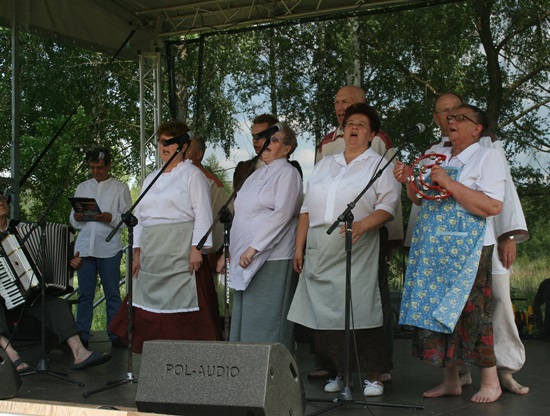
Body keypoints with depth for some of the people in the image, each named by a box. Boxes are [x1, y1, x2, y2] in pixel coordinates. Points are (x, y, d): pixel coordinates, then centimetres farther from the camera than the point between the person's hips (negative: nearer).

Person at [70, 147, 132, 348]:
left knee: (112, 294, 1)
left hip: (109, 248, -3)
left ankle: (116, 335, 7)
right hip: (85, 246, 3)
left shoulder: (120, 188, 9)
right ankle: (81, 336, 10)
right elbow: (73, 220, 17)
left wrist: (111, 218, -17)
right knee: (85, 294, 5)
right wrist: (77, 217, -7)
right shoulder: (82, 187, 18)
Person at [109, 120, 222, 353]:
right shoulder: (151, 179, 21)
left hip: (181, 253, -6)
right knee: (151, 304, 5)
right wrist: (137, 252, 14)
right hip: (152, 254, 7)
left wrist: (197, 248, -16)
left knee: (183, 302, -9)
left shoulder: (192, 174, 1)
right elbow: (140, 217, 21)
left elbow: (202, 214, -7)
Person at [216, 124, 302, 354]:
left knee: (266, 322, -7)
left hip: (271, 260, -8)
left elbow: (282, 214, -16)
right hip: (244, 259, 8)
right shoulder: (256, 175, 20)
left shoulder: (288, 173, -4)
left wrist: (253, 248, -20)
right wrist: (229, 253, 18)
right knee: (243, 320, 9)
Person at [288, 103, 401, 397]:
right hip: (319, 249, 5)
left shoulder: (378, 165, 8)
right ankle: (341, 373, 14)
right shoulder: (324, 165, 21)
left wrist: (362, 225, -21)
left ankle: (373, 376, 1)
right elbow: (307, 208, 20)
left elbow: (388, 205, -4)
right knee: (324, 311, 2)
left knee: (359, 311, -10)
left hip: (355, 249, -4)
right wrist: (299, 247, 13)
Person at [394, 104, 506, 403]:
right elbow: (421, 200, 23)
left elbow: (493, 206, -16)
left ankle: (491, 382, 10)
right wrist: (409, 181, 3)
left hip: (467, 249, -6)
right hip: (434, 248, 7)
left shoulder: (487, 156, -3)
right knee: (436, 310, 6)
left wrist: (449, 183, -18)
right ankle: (450, 381, 17)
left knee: (469, 311, -6)